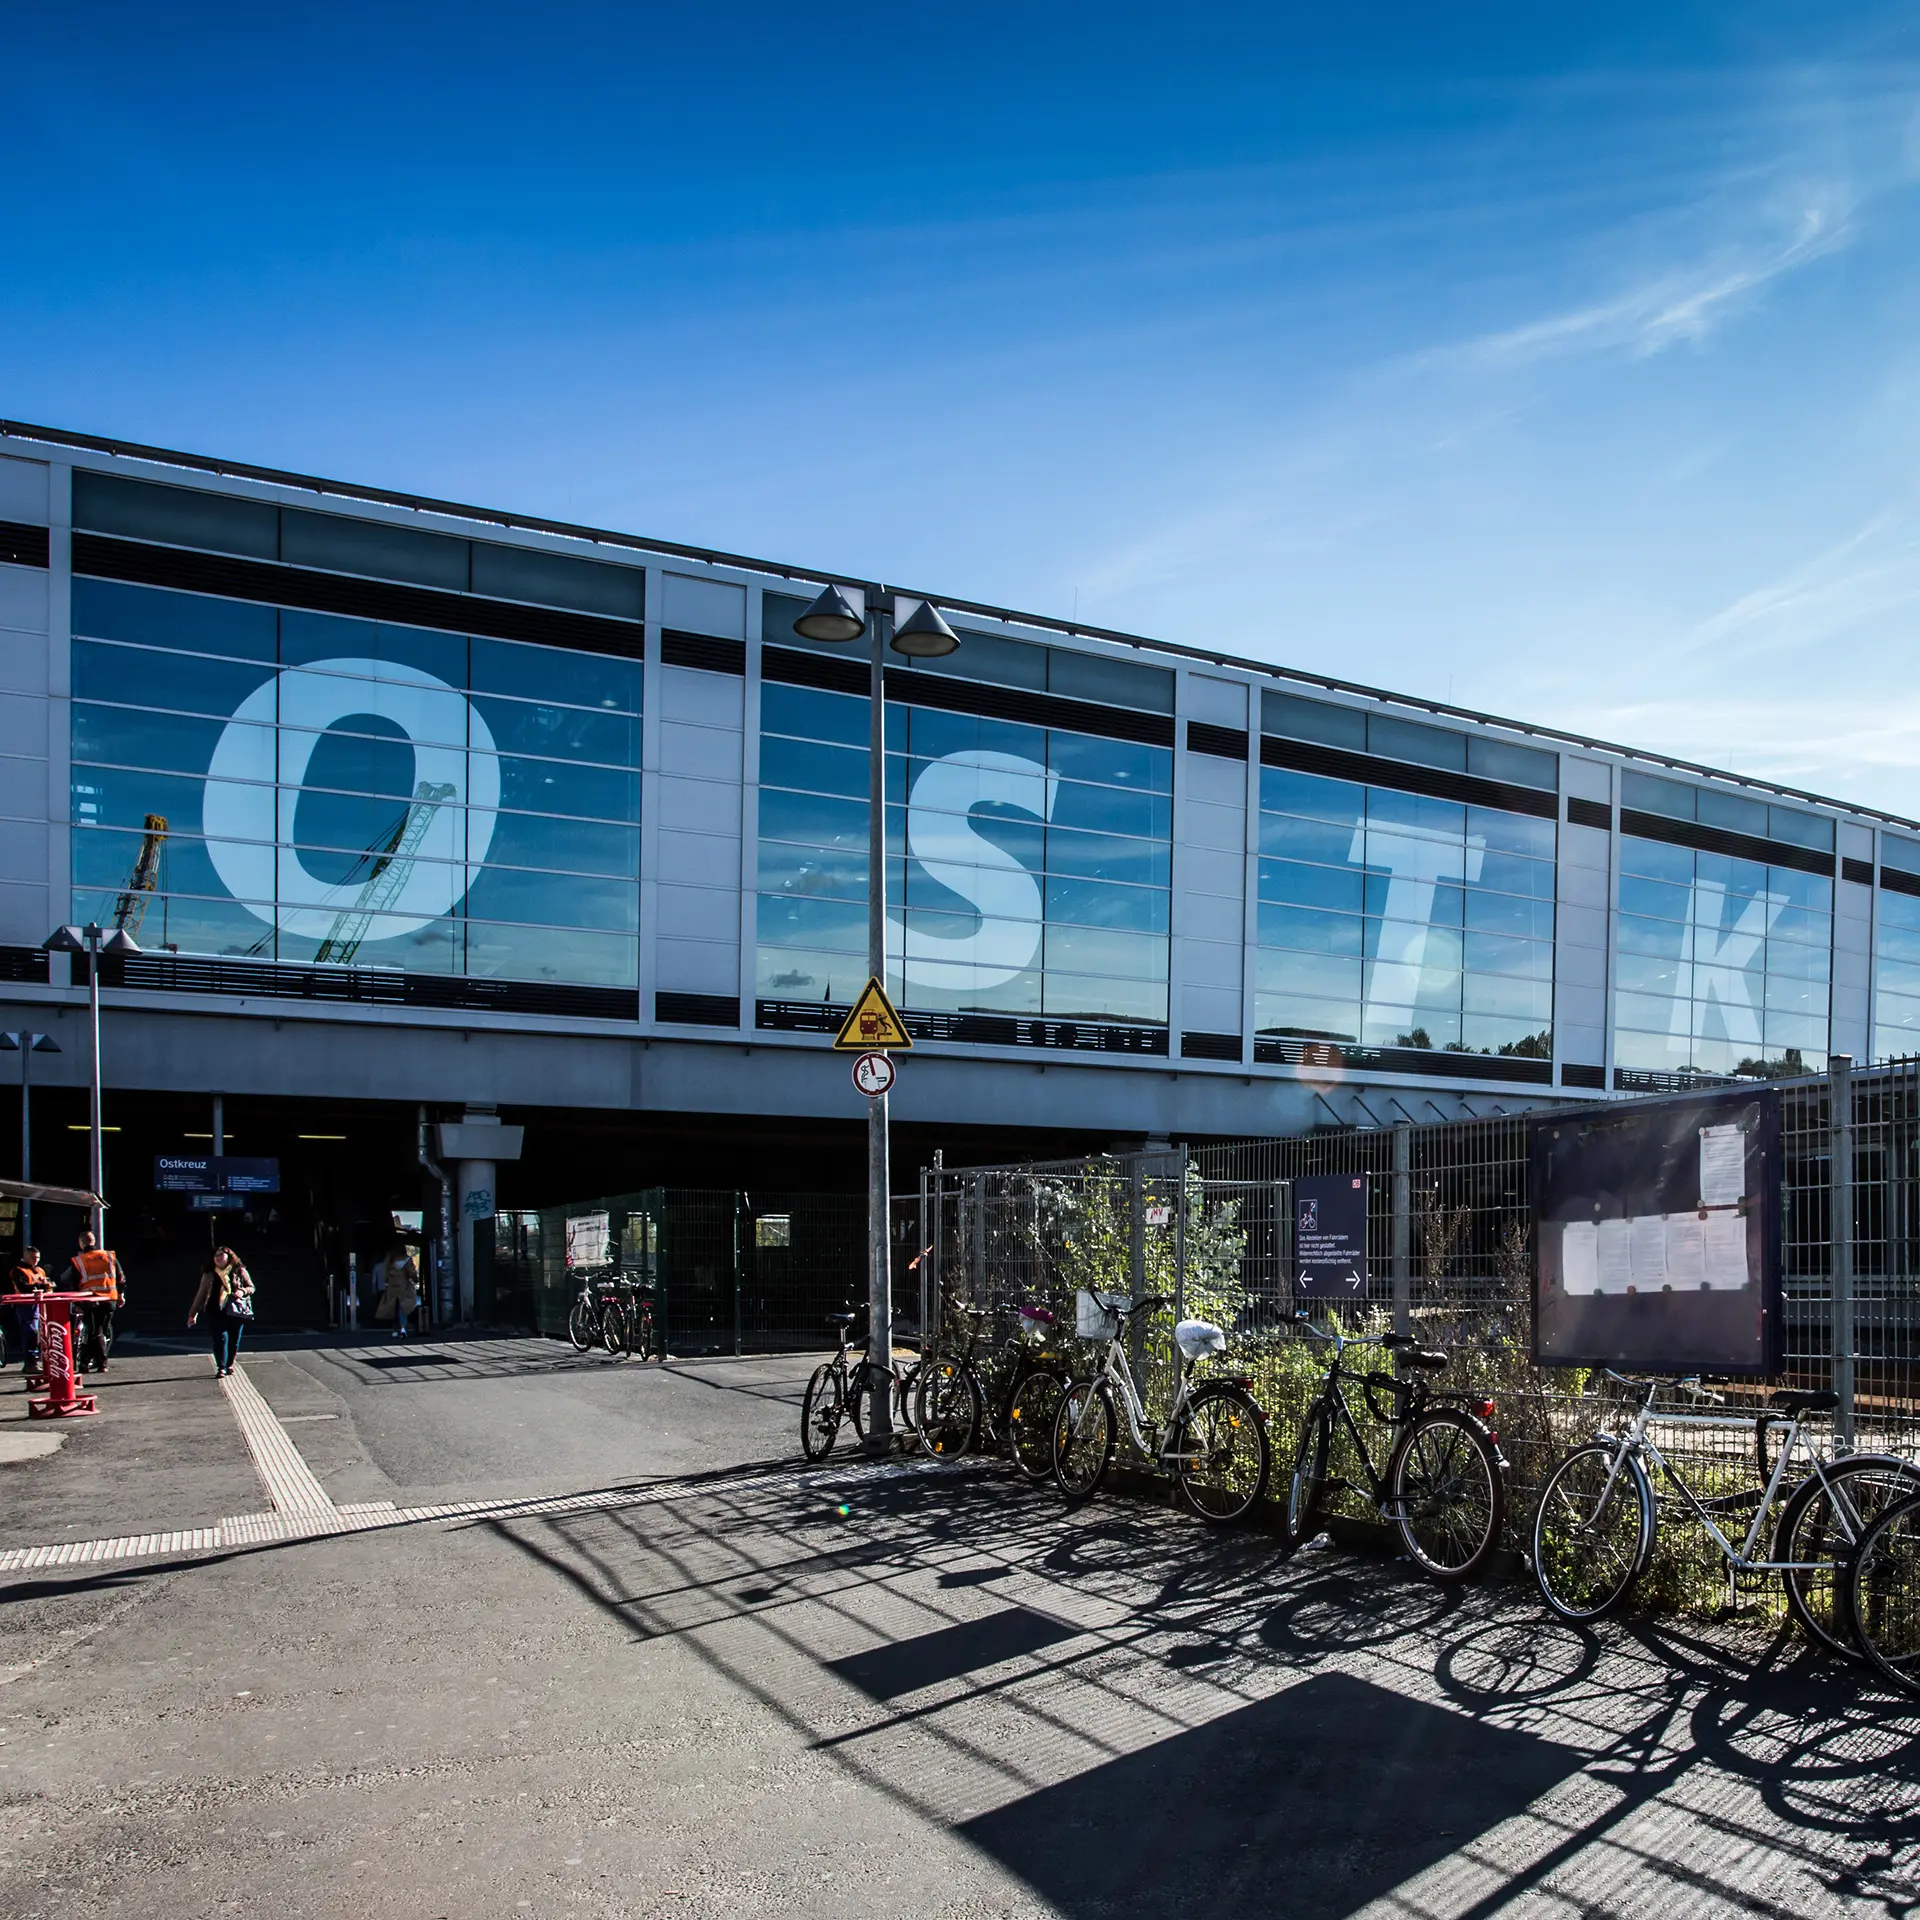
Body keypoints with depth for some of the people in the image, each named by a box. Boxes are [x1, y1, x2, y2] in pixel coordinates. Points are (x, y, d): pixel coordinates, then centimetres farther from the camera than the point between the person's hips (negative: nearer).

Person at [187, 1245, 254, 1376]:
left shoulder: (239, 1271, 7)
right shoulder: (209, 1274, 9)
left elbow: (251, 1287, 12)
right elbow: (201, 1294, 14)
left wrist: (242, 1291, -10)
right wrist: (193, 1313, 13)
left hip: (236, 1311, 0)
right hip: (217, 1312, 0)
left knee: (234, 1340, 2)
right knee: (221, 1338, -13)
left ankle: (229, 1365, 20)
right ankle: (221, 1368, -9)